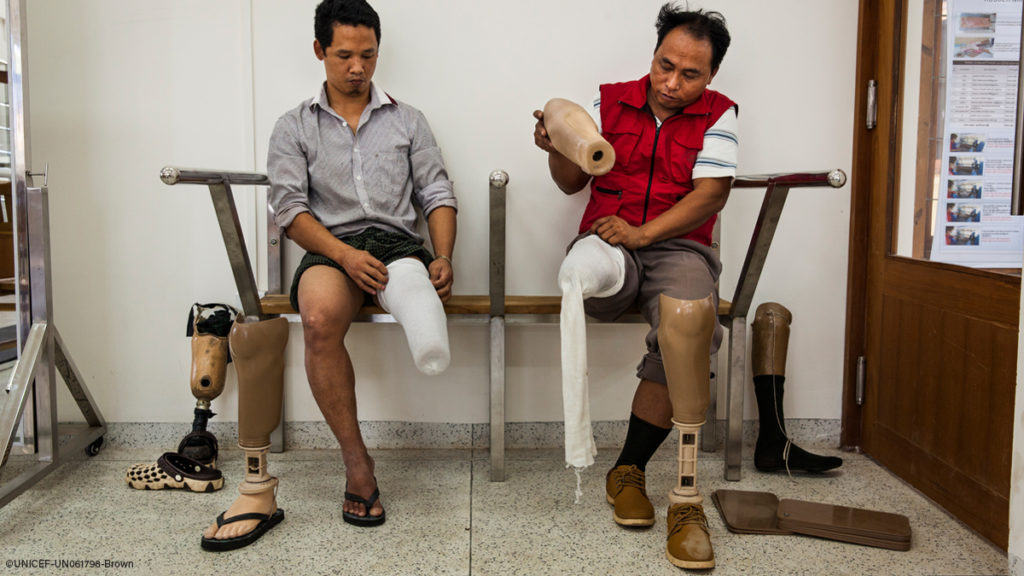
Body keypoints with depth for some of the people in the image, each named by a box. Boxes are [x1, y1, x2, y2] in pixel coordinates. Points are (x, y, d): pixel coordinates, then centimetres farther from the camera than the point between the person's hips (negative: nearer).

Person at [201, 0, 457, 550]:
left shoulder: (407, 120, 20)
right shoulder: (294, 127, 16)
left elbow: (436, 194, 12)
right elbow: (290, 207, 4)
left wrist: (444, 259, -7)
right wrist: (345, 254, -14)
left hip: (397, 241, 5)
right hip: (330, 247, -4)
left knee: (413, 285, -33)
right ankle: (356, 461, -24)